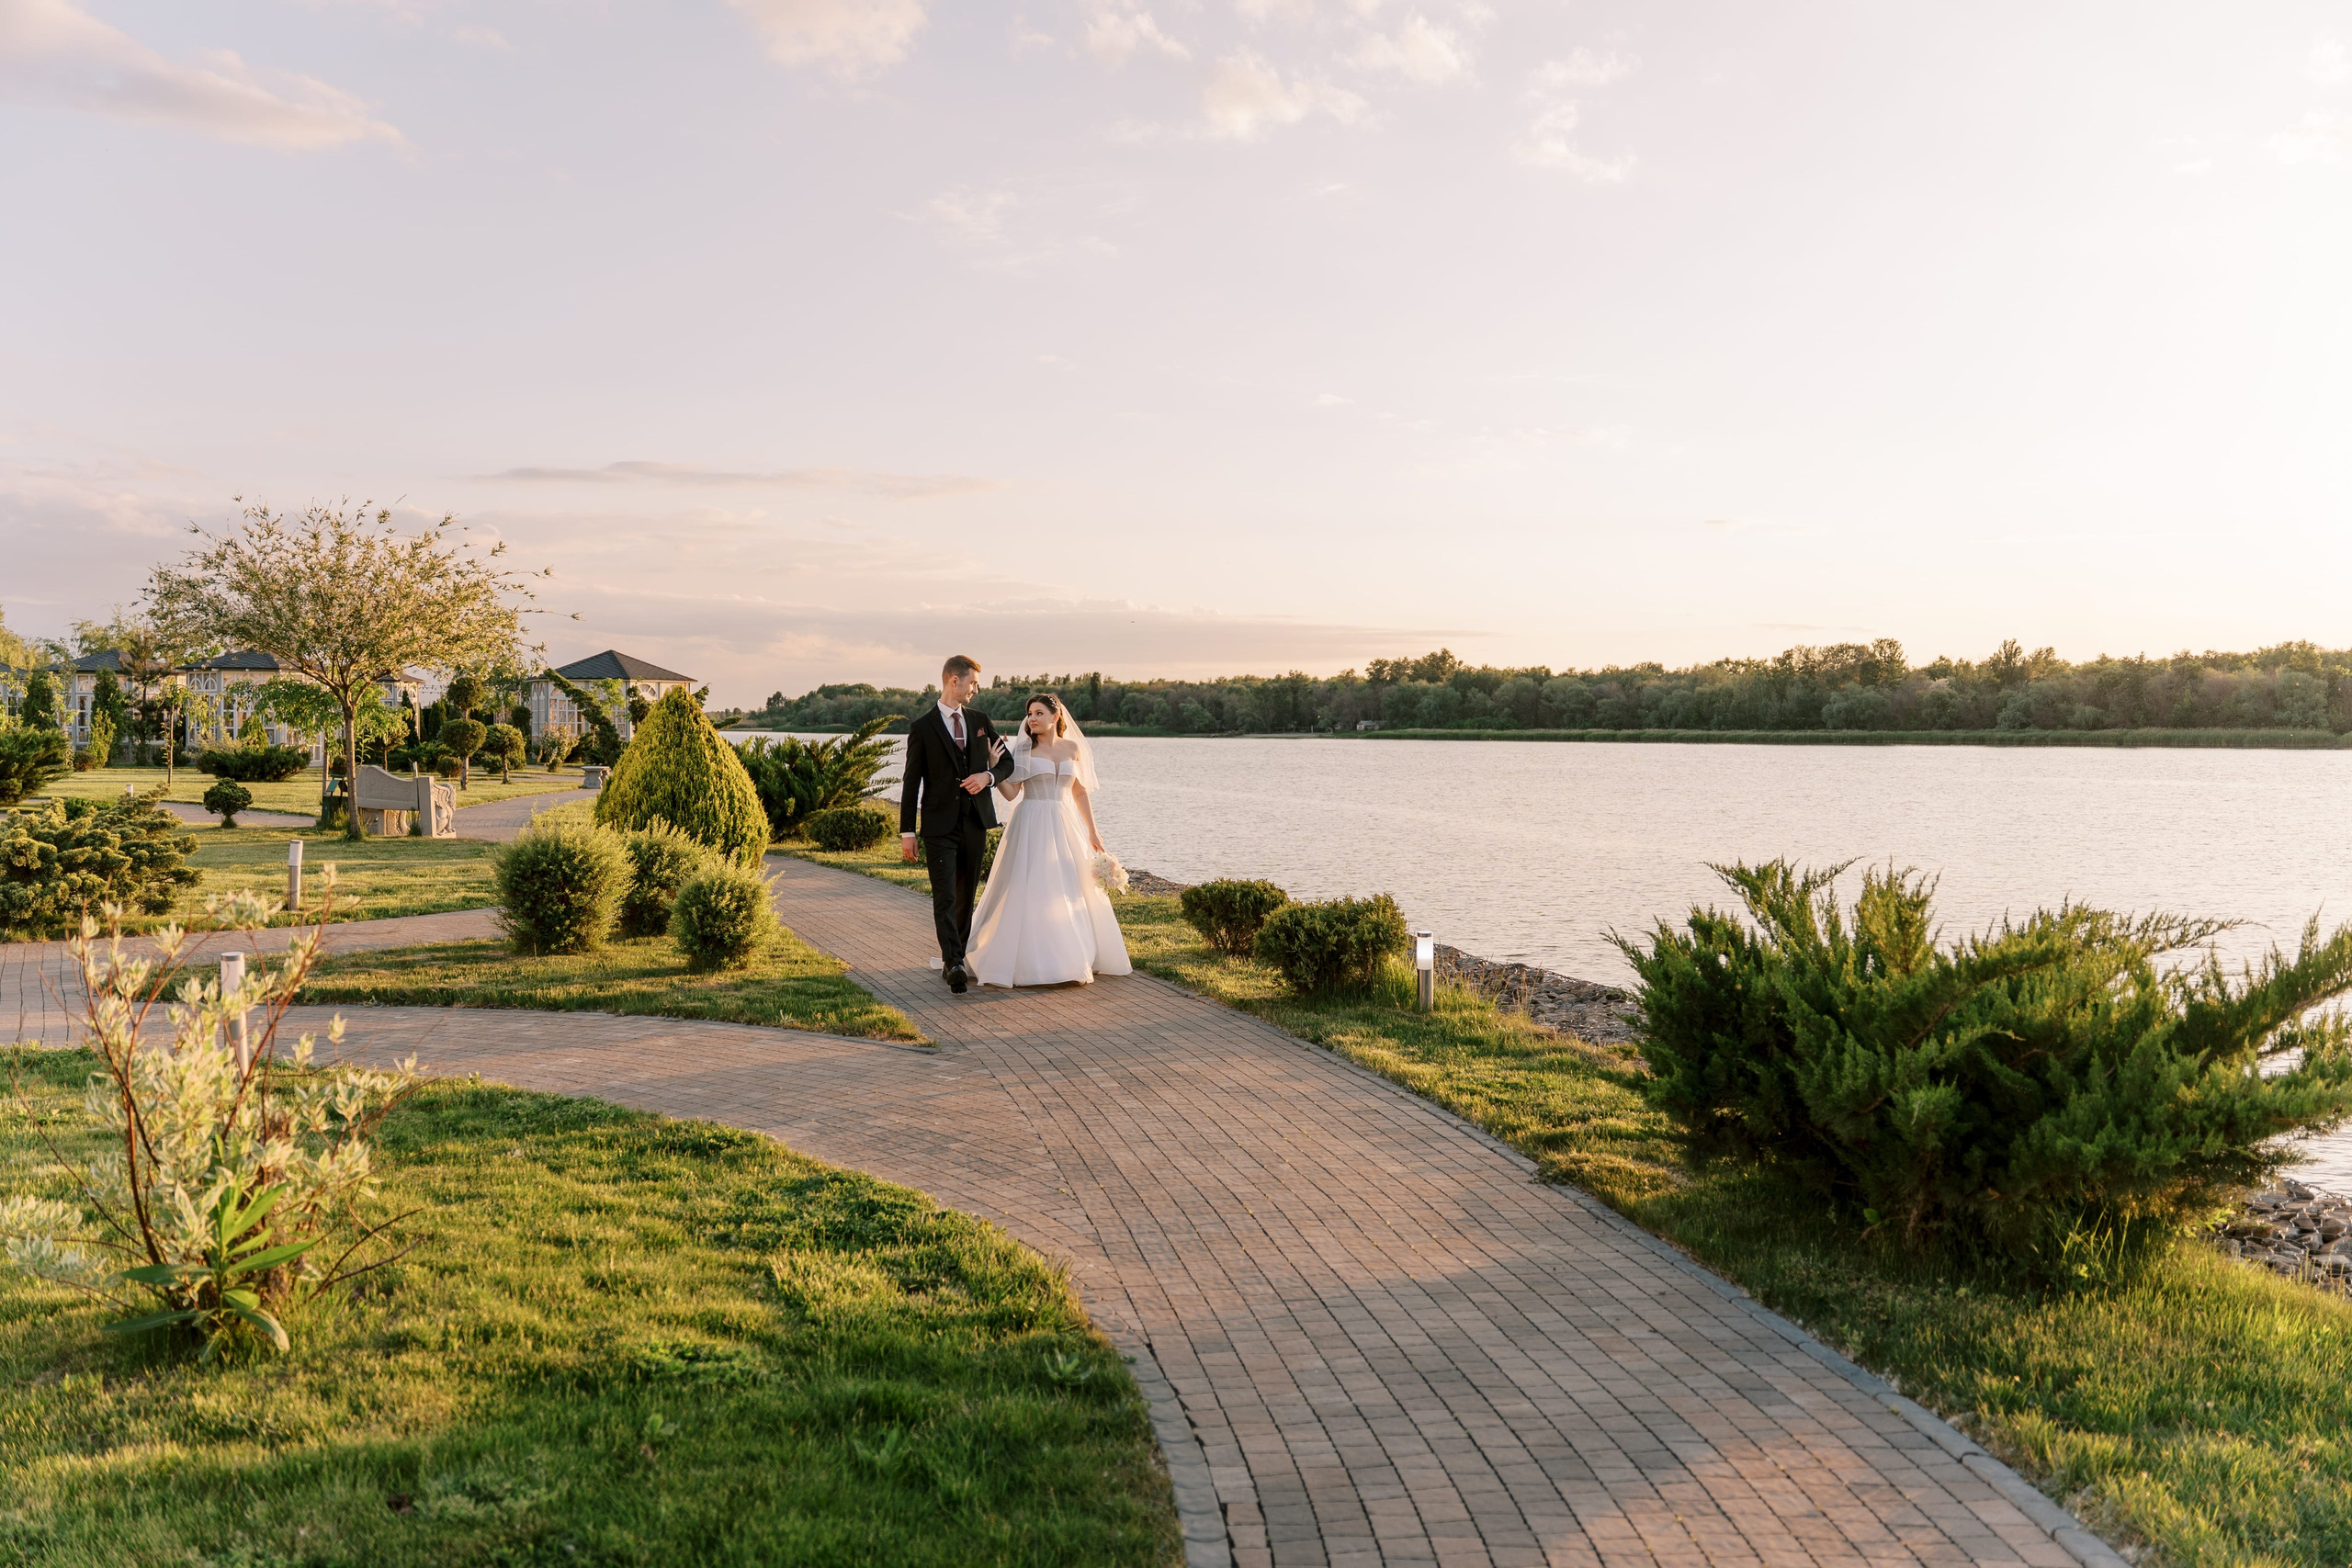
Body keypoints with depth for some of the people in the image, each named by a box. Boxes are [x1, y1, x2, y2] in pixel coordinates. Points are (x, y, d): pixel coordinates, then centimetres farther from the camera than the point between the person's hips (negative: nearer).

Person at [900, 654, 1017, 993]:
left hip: (975, 822, 5)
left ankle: (955, 959, 20)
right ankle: (953, 964, -18)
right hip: (939, 825, -5)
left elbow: (1007, 762, 17)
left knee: (967, 895, 10)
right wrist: (907, 831, -4)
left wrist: (988, 776, -6)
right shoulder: (922, 728, -2)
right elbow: (911, 783, -1)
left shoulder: (980, 721, 11)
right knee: (945, 896, -12)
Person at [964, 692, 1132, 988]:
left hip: (1065, 827, 3)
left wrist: (1092, 830, 13)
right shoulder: (1025, 749, -1)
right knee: (1029, 892, -5)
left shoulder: (1072, 748, 8)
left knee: (1071, 892, 7)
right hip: (1032, 827, -3)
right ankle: (1030, 960, 2)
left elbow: (1080, 791, 14)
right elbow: (1011, 793, -6)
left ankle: (1073, 958, 18)